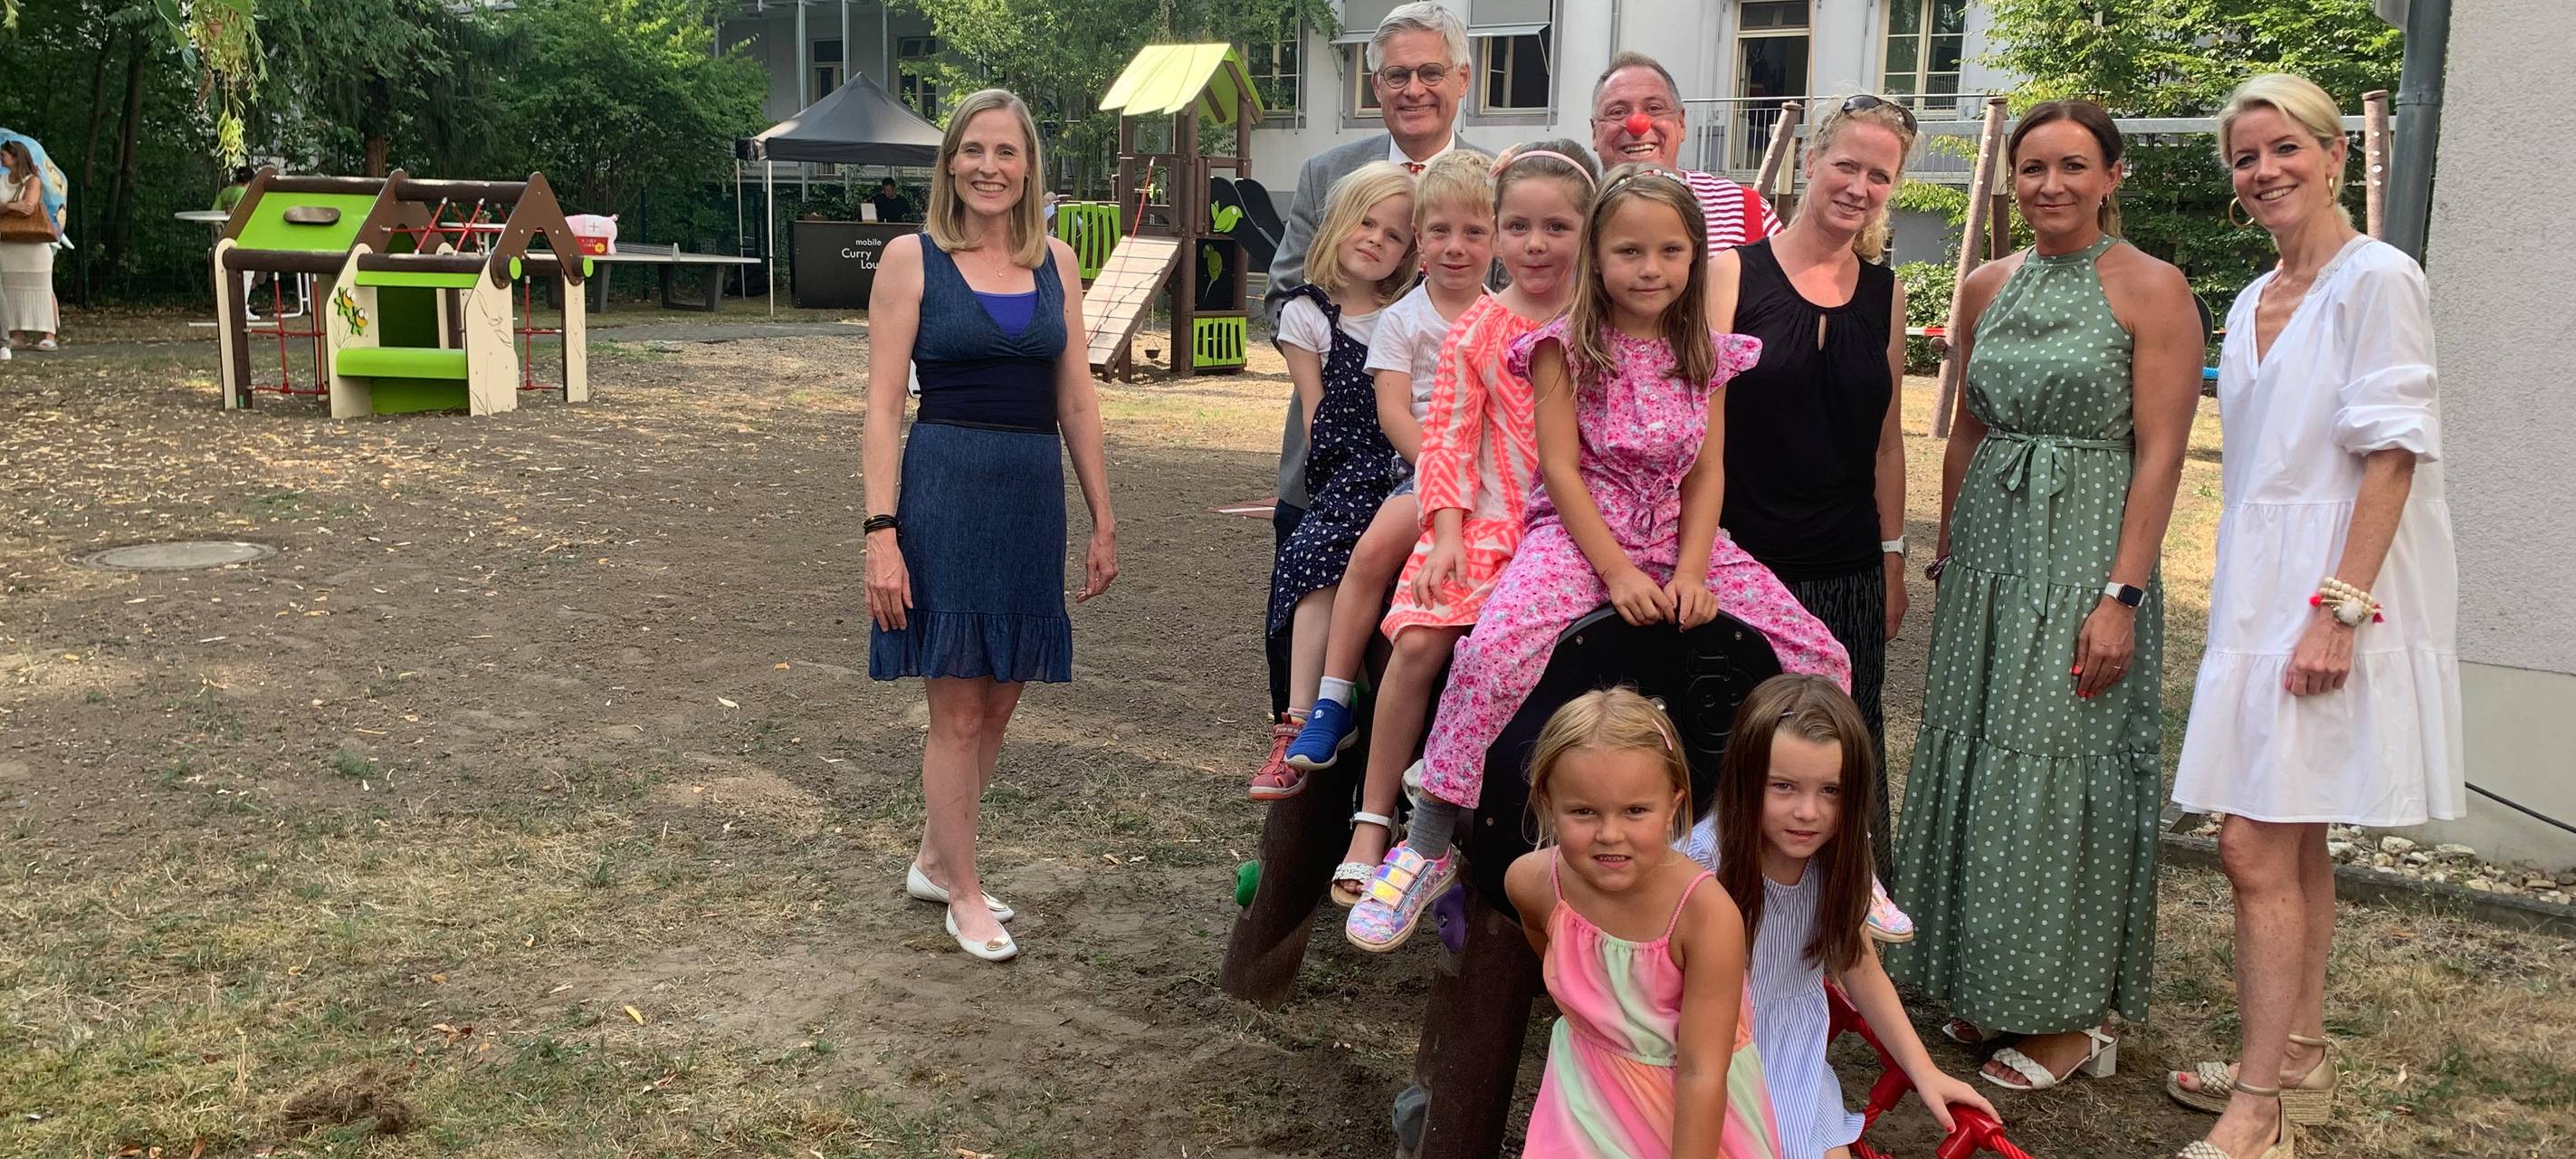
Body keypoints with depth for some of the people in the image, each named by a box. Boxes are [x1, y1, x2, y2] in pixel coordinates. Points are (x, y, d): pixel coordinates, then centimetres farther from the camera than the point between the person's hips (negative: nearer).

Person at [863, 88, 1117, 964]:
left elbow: (1077, 401, 12)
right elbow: (883, 405, -6)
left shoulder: (1056, 263, 9)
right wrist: (881, 531, -13)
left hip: (1034, 496, 5)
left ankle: (936, 860, 32)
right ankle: (965, 898, 17)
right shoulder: (913, 259, -3)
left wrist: (1103, 520, 10)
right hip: (946, 488, -4)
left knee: (999, 702, 13)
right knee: (958, 709, 2)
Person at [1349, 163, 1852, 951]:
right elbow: (1559, 466, -10)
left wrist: (1690, 573, -10)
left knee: (1821, 659, -5)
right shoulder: (1567, 346, -5)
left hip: (1680, 536, 5)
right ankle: (1427, 849, -20)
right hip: (1578, 531, -5)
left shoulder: (1705, 354, 8)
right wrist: (1618, 573, -18)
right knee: (1493, 650, -33)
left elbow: (1708, 472, 5)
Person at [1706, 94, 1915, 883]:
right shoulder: (1736, 272, -2)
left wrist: (1893, 558, 12)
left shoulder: (1884, 292, 9)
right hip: (1748, 558, -3)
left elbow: (1886, 439, 13)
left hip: (1849, 572, 3)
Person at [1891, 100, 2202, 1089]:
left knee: (2060, 768, -2)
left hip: (2087, 551, -6)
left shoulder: (2152, 290, -7)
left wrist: (2121, 594, -17)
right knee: (1974, 761, 9)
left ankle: (2072, 1019, 12)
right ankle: (1993, 989, 24)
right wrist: (1946, 555, 13)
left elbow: (2159, 455, -11)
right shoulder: (1989, 286, 10)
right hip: (1988, 545, 6)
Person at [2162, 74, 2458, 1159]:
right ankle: (2300, 1062, 26)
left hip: (2332, 587, -8)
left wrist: (2338, 608, -21)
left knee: (2257, 851, -10)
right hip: (2257, 589, 8)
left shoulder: (2377, 279, -9)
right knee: (2295, 846, 15)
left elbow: (2390, 454, -15)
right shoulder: (2252, 303, 15)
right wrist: (2250, 601, 16)